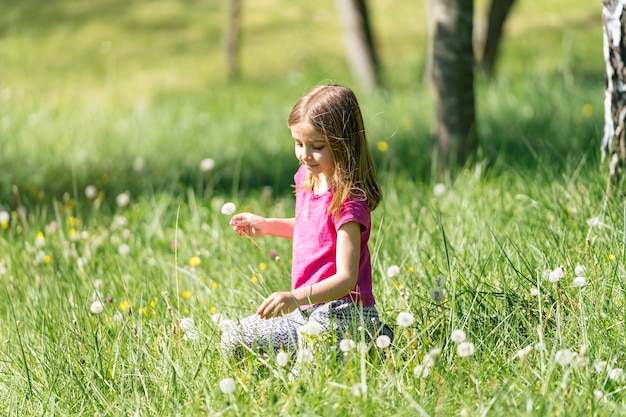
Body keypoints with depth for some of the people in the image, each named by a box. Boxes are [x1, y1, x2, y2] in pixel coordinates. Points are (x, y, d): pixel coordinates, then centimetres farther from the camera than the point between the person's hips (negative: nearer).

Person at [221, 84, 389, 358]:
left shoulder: (348, 201, -19)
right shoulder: (307, 179, 7)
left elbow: (346, 278, -25)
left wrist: (297, 298, -39)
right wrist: (268, 226, 16)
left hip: (342, 316, -9)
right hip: (308, 310, 9)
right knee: (232, 342, 8)